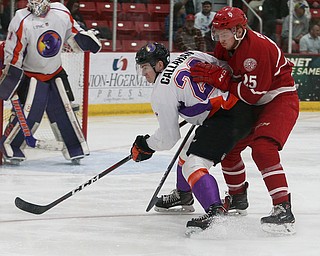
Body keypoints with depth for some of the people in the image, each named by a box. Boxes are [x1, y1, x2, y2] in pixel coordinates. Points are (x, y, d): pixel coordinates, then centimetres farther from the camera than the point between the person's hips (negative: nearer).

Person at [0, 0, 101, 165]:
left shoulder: (62, 13, -7)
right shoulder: (22, 21, -18)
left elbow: (72, 31, 14)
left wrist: (83, 37, -2)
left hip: (56, 73, 4)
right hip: (31, 75, -4)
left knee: (64, 110, 4)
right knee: (29, 111, -15)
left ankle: (76, 148, 14)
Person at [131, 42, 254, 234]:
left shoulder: (162, 92, -5)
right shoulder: (191, 56, 14)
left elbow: (169, 138, -2)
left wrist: (146, 146, 17)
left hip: (226, 117, -10)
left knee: (193, 165, -16)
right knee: (188, 150, 28)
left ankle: (215, 212, -38)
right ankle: (183, 195, 51)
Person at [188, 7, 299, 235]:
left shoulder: (258, 47, -29)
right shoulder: (225, 47, -1)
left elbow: (251, 94, -29)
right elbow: (217, 75, 14)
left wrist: (219, 78, -30)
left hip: (281, 100, -10)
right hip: (253, 105, 10)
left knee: (262, 147, -30)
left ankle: (284, 210, -35)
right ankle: (238, 197, 36)